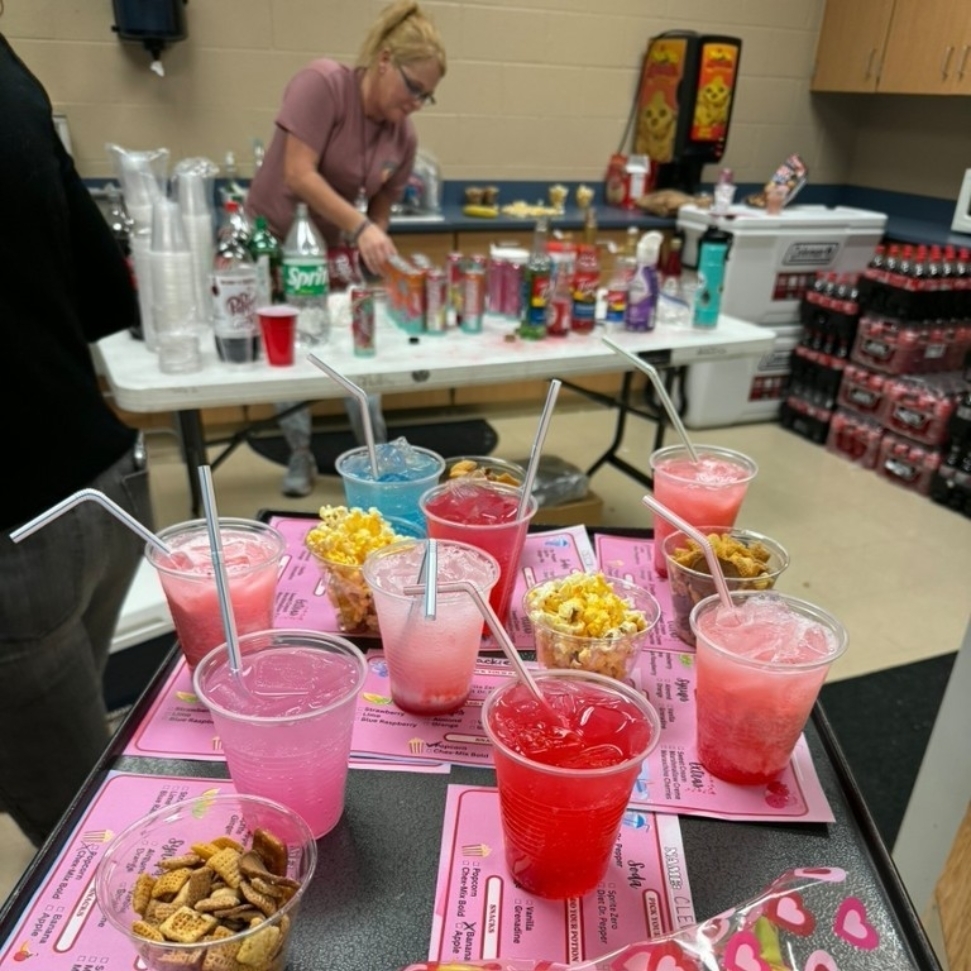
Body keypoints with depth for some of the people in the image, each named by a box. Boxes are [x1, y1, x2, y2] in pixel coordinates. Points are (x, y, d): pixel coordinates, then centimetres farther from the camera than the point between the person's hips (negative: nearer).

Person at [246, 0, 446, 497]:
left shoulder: (404, 137, -5)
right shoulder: (322, 83, -21)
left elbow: (381, 208, 4)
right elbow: (298, 175, -28)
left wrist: (371, 247, -15)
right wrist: (359, 227, -36)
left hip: (332, 254, 4)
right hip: (272, 241, -4)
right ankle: (300, 455, 21)